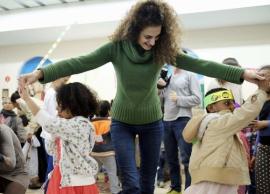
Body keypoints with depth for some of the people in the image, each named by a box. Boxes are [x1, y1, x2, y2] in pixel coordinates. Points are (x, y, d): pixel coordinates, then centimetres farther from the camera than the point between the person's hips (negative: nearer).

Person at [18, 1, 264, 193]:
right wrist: (40, 73, -35)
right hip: (122, 122, -2)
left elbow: (199, 64, -18)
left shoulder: (163, 50, -13)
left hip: (152, 122, 2)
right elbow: (80, 63, -24)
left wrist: (241, 73, -23)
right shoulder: (116, 48, -17)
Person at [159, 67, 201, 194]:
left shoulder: (189, 75, 2)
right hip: (166, 121, 6)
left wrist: (178, 99, -11)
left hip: (182, 120, -5)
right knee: (171, 158, 12)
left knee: (186, 158, -5)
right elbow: (159, 100, 15)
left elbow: (197, 99, -6)